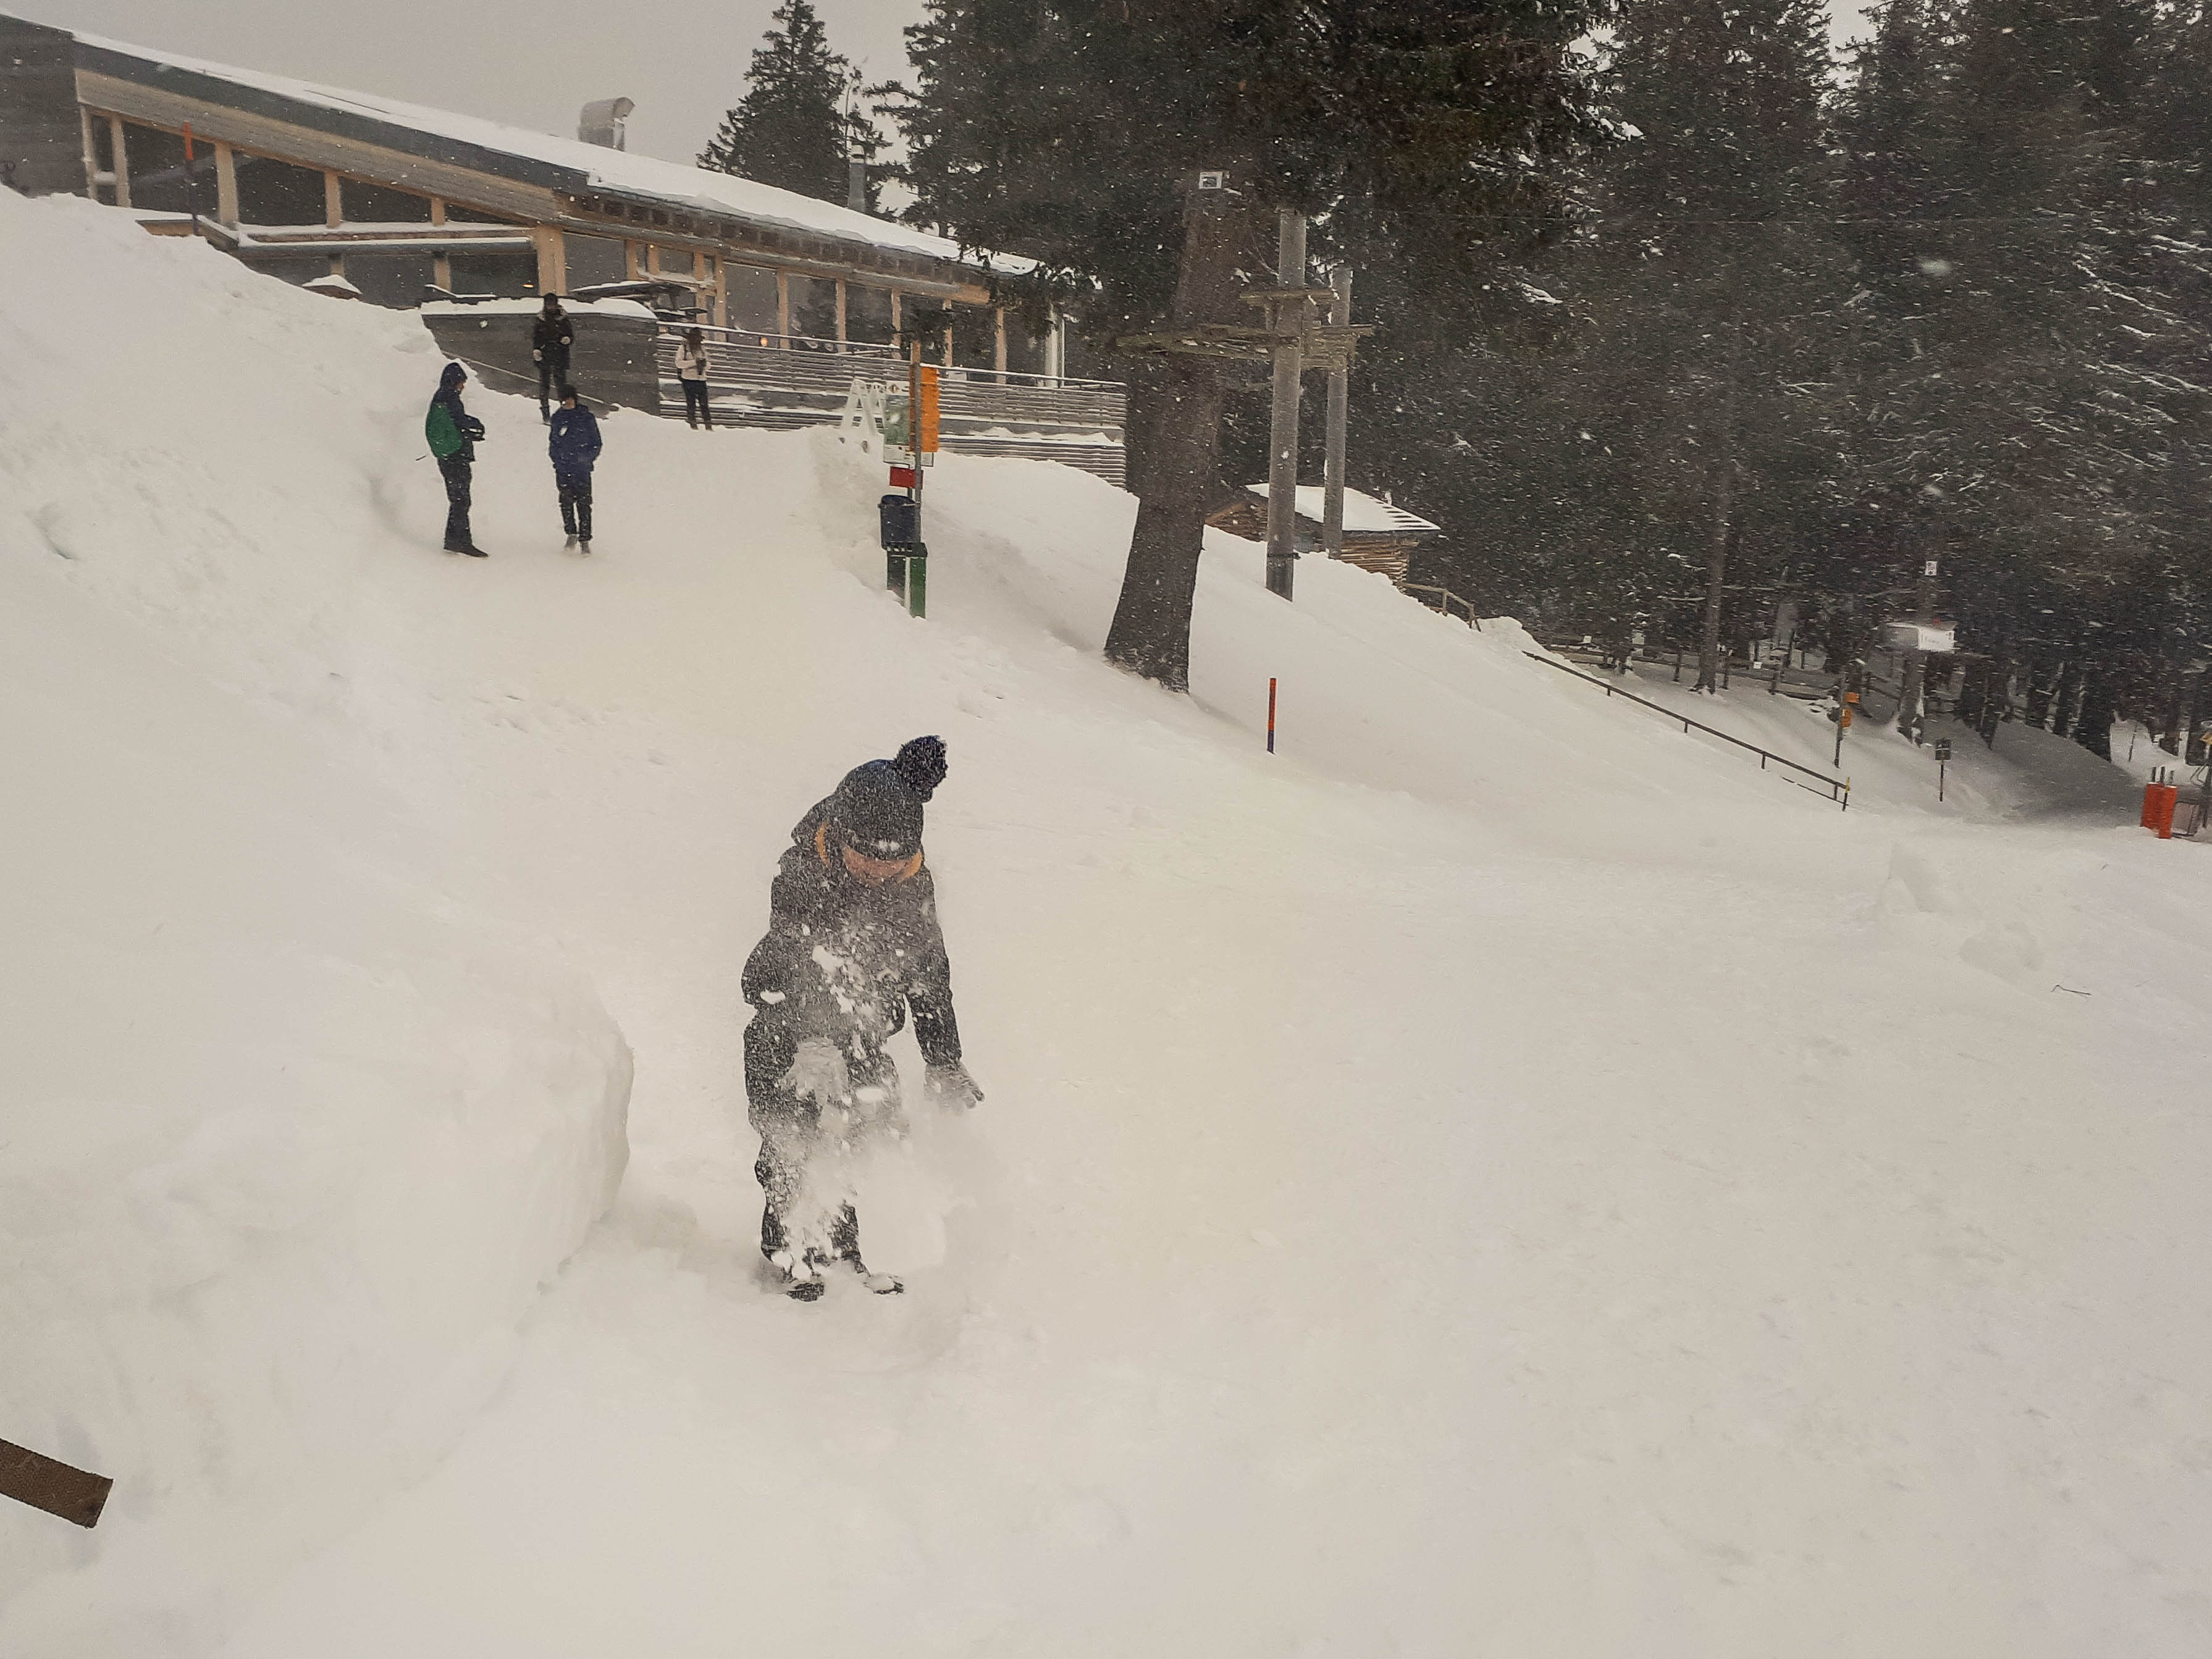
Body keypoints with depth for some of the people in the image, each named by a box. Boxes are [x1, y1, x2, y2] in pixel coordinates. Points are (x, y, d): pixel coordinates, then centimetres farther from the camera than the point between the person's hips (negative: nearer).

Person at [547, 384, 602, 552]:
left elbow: (596, 443, 4)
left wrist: (586, 457, -7)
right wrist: (555, 455, 7)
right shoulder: (557, 417, 10)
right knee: (566, 501, -2)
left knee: (583, 503, -3)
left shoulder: (587, 418, -1)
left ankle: (585, 539, 5)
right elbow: (552, 439, 21)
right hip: (562, 468, 3)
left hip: (582, 468, -3)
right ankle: (572, 533, 14)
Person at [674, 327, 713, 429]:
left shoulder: (702, 348, 12)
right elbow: (679, 363, -12)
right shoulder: (683, 348, -2)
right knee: (691, 403, 0)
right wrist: (694, 362, -19)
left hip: (701, 379, 3)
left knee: (704, 403, 0)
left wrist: (704, 363, -6)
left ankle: (708, 425, 4)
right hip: (688, 379, -3)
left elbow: (707, 364, 20)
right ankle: (692, 423, 9)